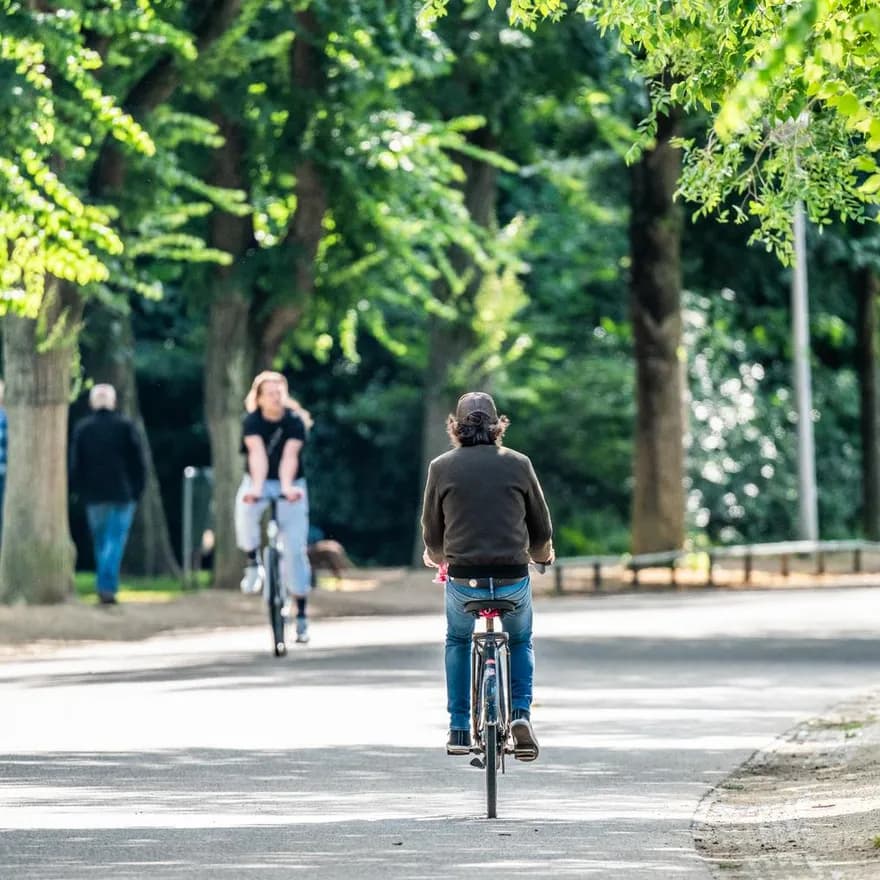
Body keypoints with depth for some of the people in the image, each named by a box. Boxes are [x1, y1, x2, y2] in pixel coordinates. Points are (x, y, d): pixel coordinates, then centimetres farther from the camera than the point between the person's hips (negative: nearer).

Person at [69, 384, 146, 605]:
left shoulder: (81, 429, 2)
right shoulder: (126, 426, -3)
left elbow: (75, 465, 3)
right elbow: (139, 462, -3)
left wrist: (81, 492, 11)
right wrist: (137, 490, 4)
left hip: (94, 495, 2)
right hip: (123, 495, -2)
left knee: (100, 543, 14)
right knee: (115, 542, -5)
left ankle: (104, 588, 17)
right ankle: (107, 587, -18)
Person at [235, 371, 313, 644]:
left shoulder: (295, 422, -12)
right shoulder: (252, 422, -12)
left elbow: (289, 457, -26)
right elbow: (257, 454, -27)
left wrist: (287, 487, -42)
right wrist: (256, 488, -42)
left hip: (290, 486, 0)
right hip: (258, 482, 0)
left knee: (295, 548, -7)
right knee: (246, 511, -35)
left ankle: (301, 613, 1)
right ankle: (253, 562, -8)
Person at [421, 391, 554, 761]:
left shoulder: (442, 467, 2)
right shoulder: (518, 464, 3)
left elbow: (431, 532, 10)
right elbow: (542, 530, 9)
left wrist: (436, 557, 33)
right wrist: (542, 555, 32)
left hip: (463, 579, 0)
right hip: (513, 578, 0)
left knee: (458, 642, 28)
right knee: (520, 643, 27)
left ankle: (459, 730, 23)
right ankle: (521, 714, 6)